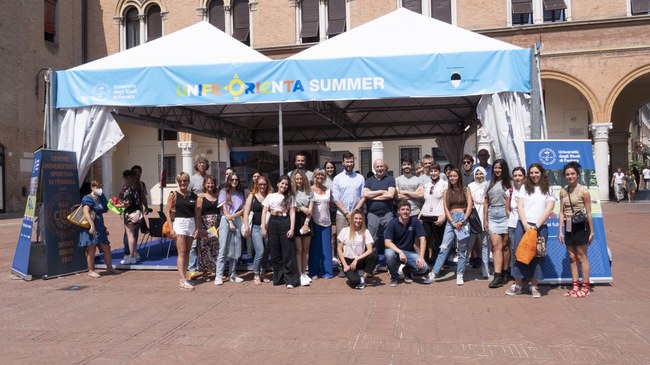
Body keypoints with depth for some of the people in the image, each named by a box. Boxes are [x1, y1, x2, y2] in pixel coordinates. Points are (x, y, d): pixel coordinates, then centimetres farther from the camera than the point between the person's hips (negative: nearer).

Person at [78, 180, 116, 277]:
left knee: (106, 248, 11)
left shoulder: (100, 199, 17)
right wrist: (92, 225, -34)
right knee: (91, 249, -3)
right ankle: (91, 271, 6)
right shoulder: (88, 199, -9)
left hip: (99, 227, 9)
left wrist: (104, 228, 26)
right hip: (91, 228, -8)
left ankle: (109, 268, 21)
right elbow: (86, 212, -24)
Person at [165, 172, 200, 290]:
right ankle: (183, 280, -9)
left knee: (187, 252, 9)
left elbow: (196, 213, 12)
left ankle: (184, 278, 18)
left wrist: (197, 228, 5)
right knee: (181, 252, -8)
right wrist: (171, 227, -9)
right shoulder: (173, 194, -1)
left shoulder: (193, 196, 9)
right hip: (179, 223, -4)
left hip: (191, 223, 4)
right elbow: (167, 211, -2)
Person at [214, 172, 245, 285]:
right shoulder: (224, 192, 4)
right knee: (223, 249, -8)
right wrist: (230, 222, -10)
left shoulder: (240, 193, 14)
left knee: (235, 249, 3)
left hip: (237, 221, 4)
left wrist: (233, 216, -10)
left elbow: (243, 209, 8)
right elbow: (224, 209, -3)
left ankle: (232, 275, 10)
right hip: (225, 221, -4)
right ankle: (218, 276, -8)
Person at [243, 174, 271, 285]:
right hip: (256, 227, -2)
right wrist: (246, 227, -8)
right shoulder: (252, 196, 4)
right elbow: (246, 212, 1)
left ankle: (262, 274, 22)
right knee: (260, 251, -12)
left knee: (266, 252, 5)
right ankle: (256, 275, 4)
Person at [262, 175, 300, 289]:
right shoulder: (270, 196, 12)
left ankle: (290, 280, -2)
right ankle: (278, 278, 17)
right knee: (275, 253, 6)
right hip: (273, 223, 2)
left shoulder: (290, 197, 8)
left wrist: (292, 229, -9)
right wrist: (263, 227, 1)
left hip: (285, 223, -2)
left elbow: (292, 213, 1)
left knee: (288, 252, -5)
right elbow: (264, 212, 9)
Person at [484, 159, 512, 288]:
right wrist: (485, 220, 12)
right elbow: (486, 203, 16)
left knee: (505, 245, 2)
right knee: (496, 245, -5)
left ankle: (505, 273, 14)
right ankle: (497, 276, -10)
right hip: (492, 216, 3)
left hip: (505, 216, -3)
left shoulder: (508, 184, 2)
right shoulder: (490, 184, 16)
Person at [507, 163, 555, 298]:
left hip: (540, 226, -1)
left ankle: (534, 286, 7)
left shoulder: (548, 190, 7)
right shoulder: (525, 187, 11)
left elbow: (548, 209, -1)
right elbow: (520, 206, 3)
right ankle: (518, 285, 5)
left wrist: (536, 226, -10)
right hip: (523, 224, 1)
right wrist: (525, 224, -9)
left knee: (537, 256, 0)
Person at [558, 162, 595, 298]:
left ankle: (585, 287, 11)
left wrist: (591, 231, -6)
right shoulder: (563, 192, 6)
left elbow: (588, 213, -7)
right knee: (572, 258, 9)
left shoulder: (583, 191, -9)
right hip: (568, 227, 5)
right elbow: (562, 212, 7)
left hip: (580, 226, -5)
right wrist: (560, 231, 5)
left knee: (581, 257, 1)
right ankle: (575, 286, 16)